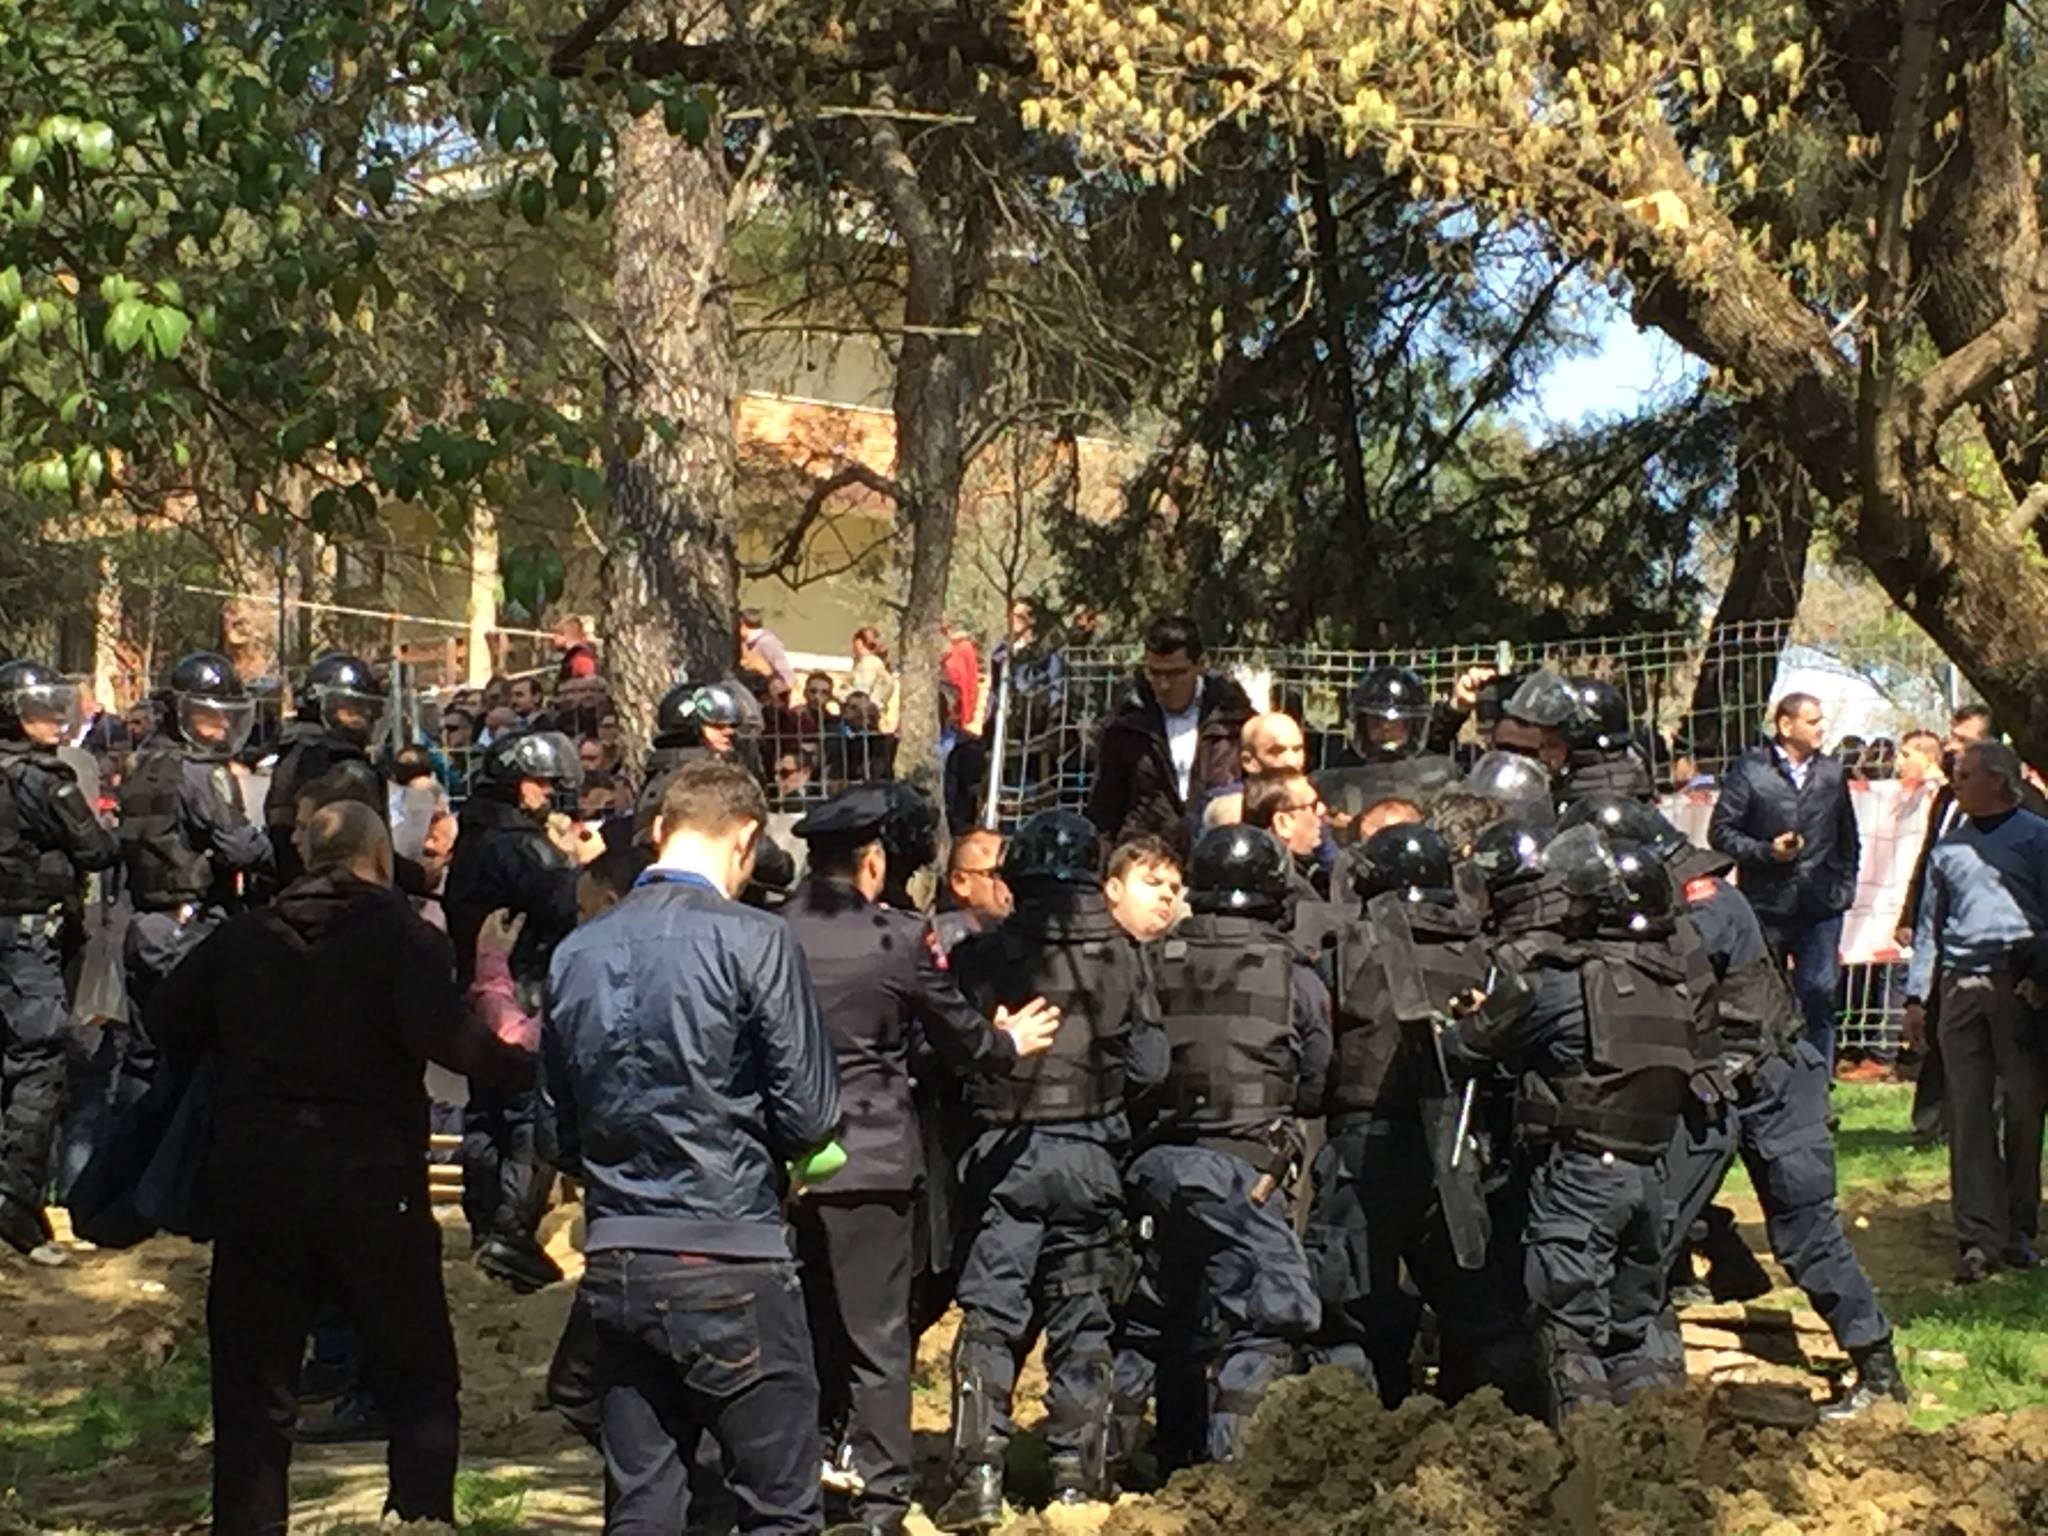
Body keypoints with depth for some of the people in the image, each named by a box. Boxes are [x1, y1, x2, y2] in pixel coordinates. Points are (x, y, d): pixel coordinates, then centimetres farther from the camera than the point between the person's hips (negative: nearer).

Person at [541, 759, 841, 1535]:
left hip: (615, 1266, 5)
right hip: (730, 1265, -5)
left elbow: (558, 1132, 12)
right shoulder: (753, 941, -11)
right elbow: (809, 1115, -9)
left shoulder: (577, 953, 6)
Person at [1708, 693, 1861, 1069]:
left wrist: (1845, 888, 11)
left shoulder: (1832, 773, 11)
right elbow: (1720, 832, -2)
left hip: (1821, 908, 2)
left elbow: (1848, 838, 21)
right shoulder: (1750, 770, -1)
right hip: (1766, 906, -2)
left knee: (1819, 996, -4)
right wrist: (1765, 852, -14)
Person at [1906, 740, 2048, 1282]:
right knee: (1968, 1112, -1)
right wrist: (1917, 995, 13)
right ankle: (1978, 1236, -1)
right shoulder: (1949, 846, 17)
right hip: (1960, 987, 4)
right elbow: (1929, 923, 19)